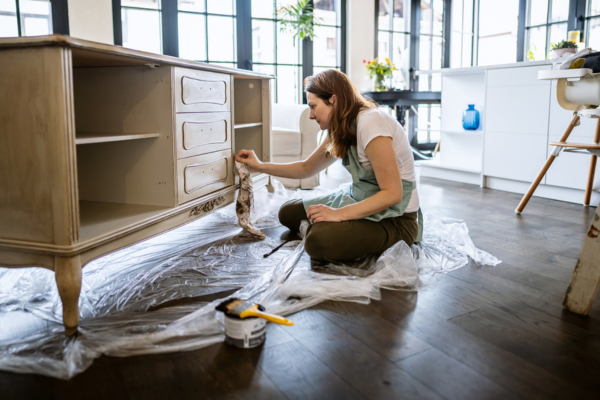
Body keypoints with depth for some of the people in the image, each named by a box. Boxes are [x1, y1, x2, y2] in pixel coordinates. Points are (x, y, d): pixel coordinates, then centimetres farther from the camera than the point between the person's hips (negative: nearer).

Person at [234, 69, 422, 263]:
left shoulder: (371, 123, -24)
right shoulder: (342, 131, 5)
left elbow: (392, 194, -27)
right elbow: (306, 168, 17)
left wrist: (339, 214, -28)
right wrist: (260, 166, 9)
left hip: (395, 218, -8)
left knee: (319, 241, -30)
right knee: (288, 213, 7)